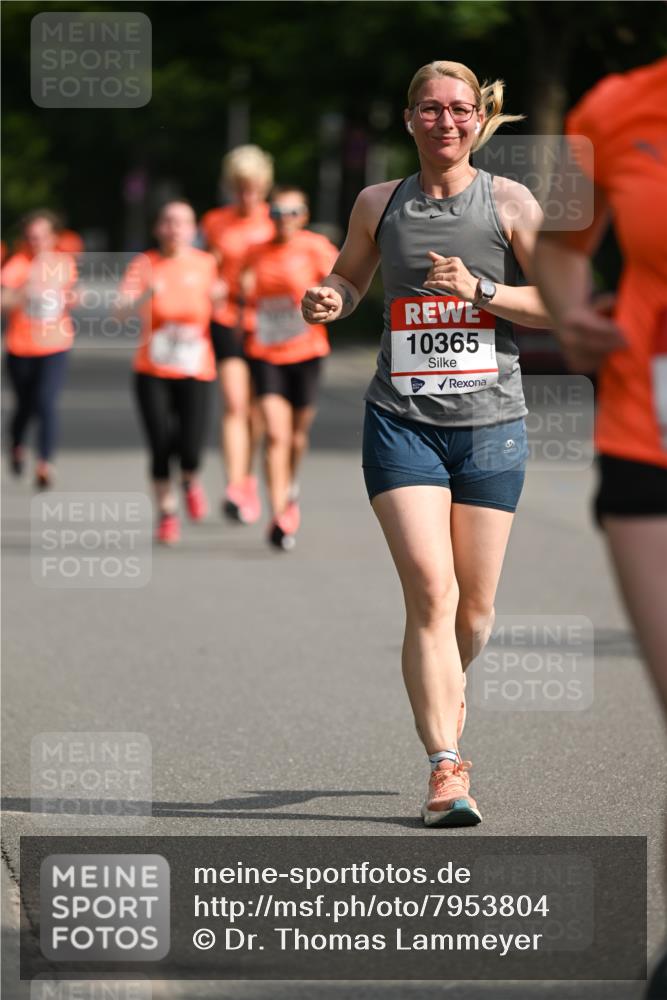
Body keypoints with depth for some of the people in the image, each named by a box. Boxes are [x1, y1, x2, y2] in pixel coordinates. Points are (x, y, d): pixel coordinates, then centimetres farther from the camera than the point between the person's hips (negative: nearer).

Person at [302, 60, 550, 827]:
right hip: (401, 418, 0)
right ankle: (446, 767, -14)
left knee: (475, 604, 6)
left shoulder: (509, 202, 2)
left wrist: (480, 289, -14)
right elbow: (350, 276, 24)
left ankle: (443, 694, 38)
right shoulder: (379, 204, 7)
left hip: (489, 421, 0)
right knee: (430, 592, -14)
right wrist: (329, 301, 0)